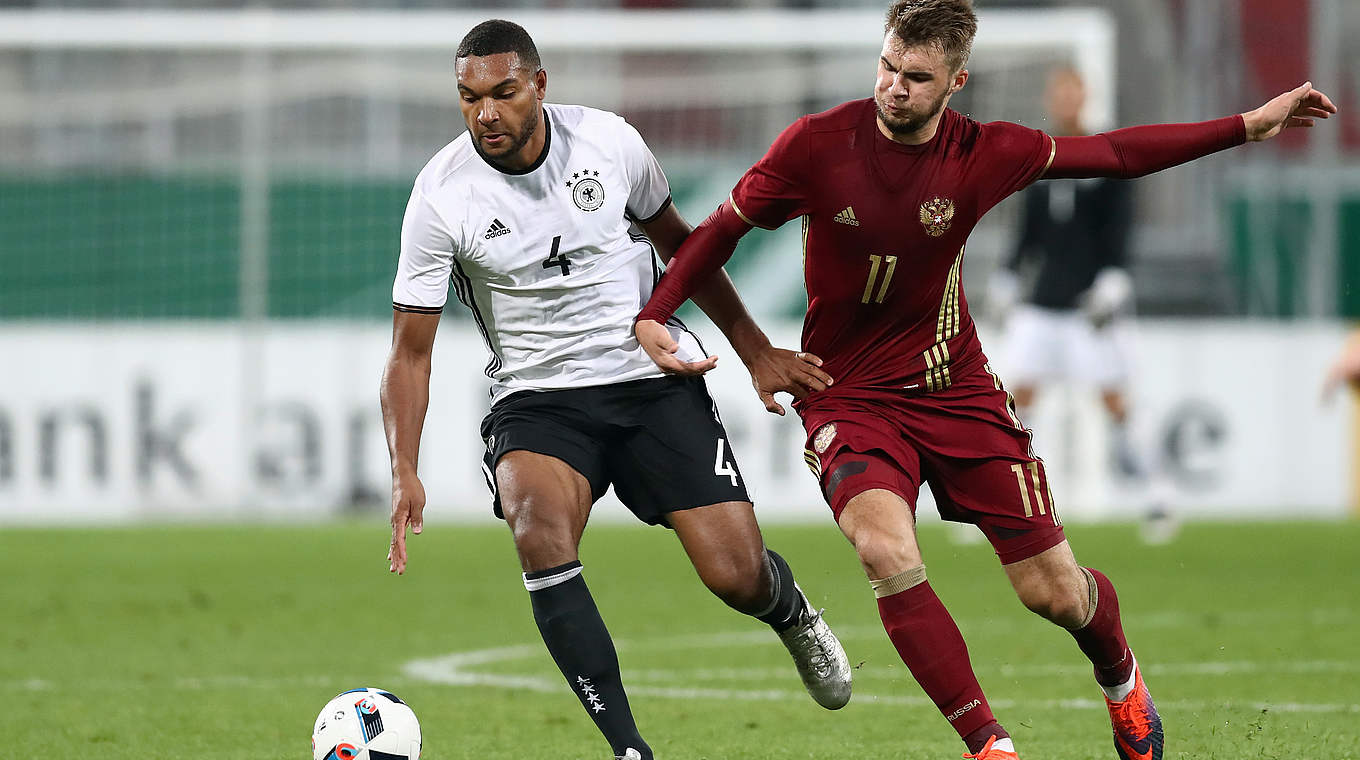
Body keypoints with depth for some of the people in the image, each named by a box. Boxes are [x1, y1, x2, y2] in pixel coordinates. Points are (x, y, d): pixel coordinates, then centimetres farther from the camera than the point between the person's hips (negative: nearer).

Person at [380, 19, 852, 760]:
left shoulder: (608, 141, -6)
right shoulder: (441, 194, -11)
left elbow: (676, 240, 14)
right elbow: (411, 350, -7)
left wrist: (755, 350, 15)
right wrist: (404, 471, -21)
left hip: (654, 376, 1)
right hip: (536, 399, -1)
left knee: (737, 577, -7)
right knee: (539, 532, -33)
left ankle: (793, 617, 34)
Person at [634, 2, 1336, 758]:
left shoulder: (983, 154, -9)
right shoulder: (818, 144, -13)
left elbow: (1114, 154, 4)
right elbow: (725, 227, 0)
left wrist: (1250, 125, 5)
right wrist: (653, 315, -11)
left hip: (955, 386, 2)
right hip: (849, 396, -2)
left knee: (1053, 589, 1)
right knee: (886, 551, -30)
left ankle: (1121, 679, 38)